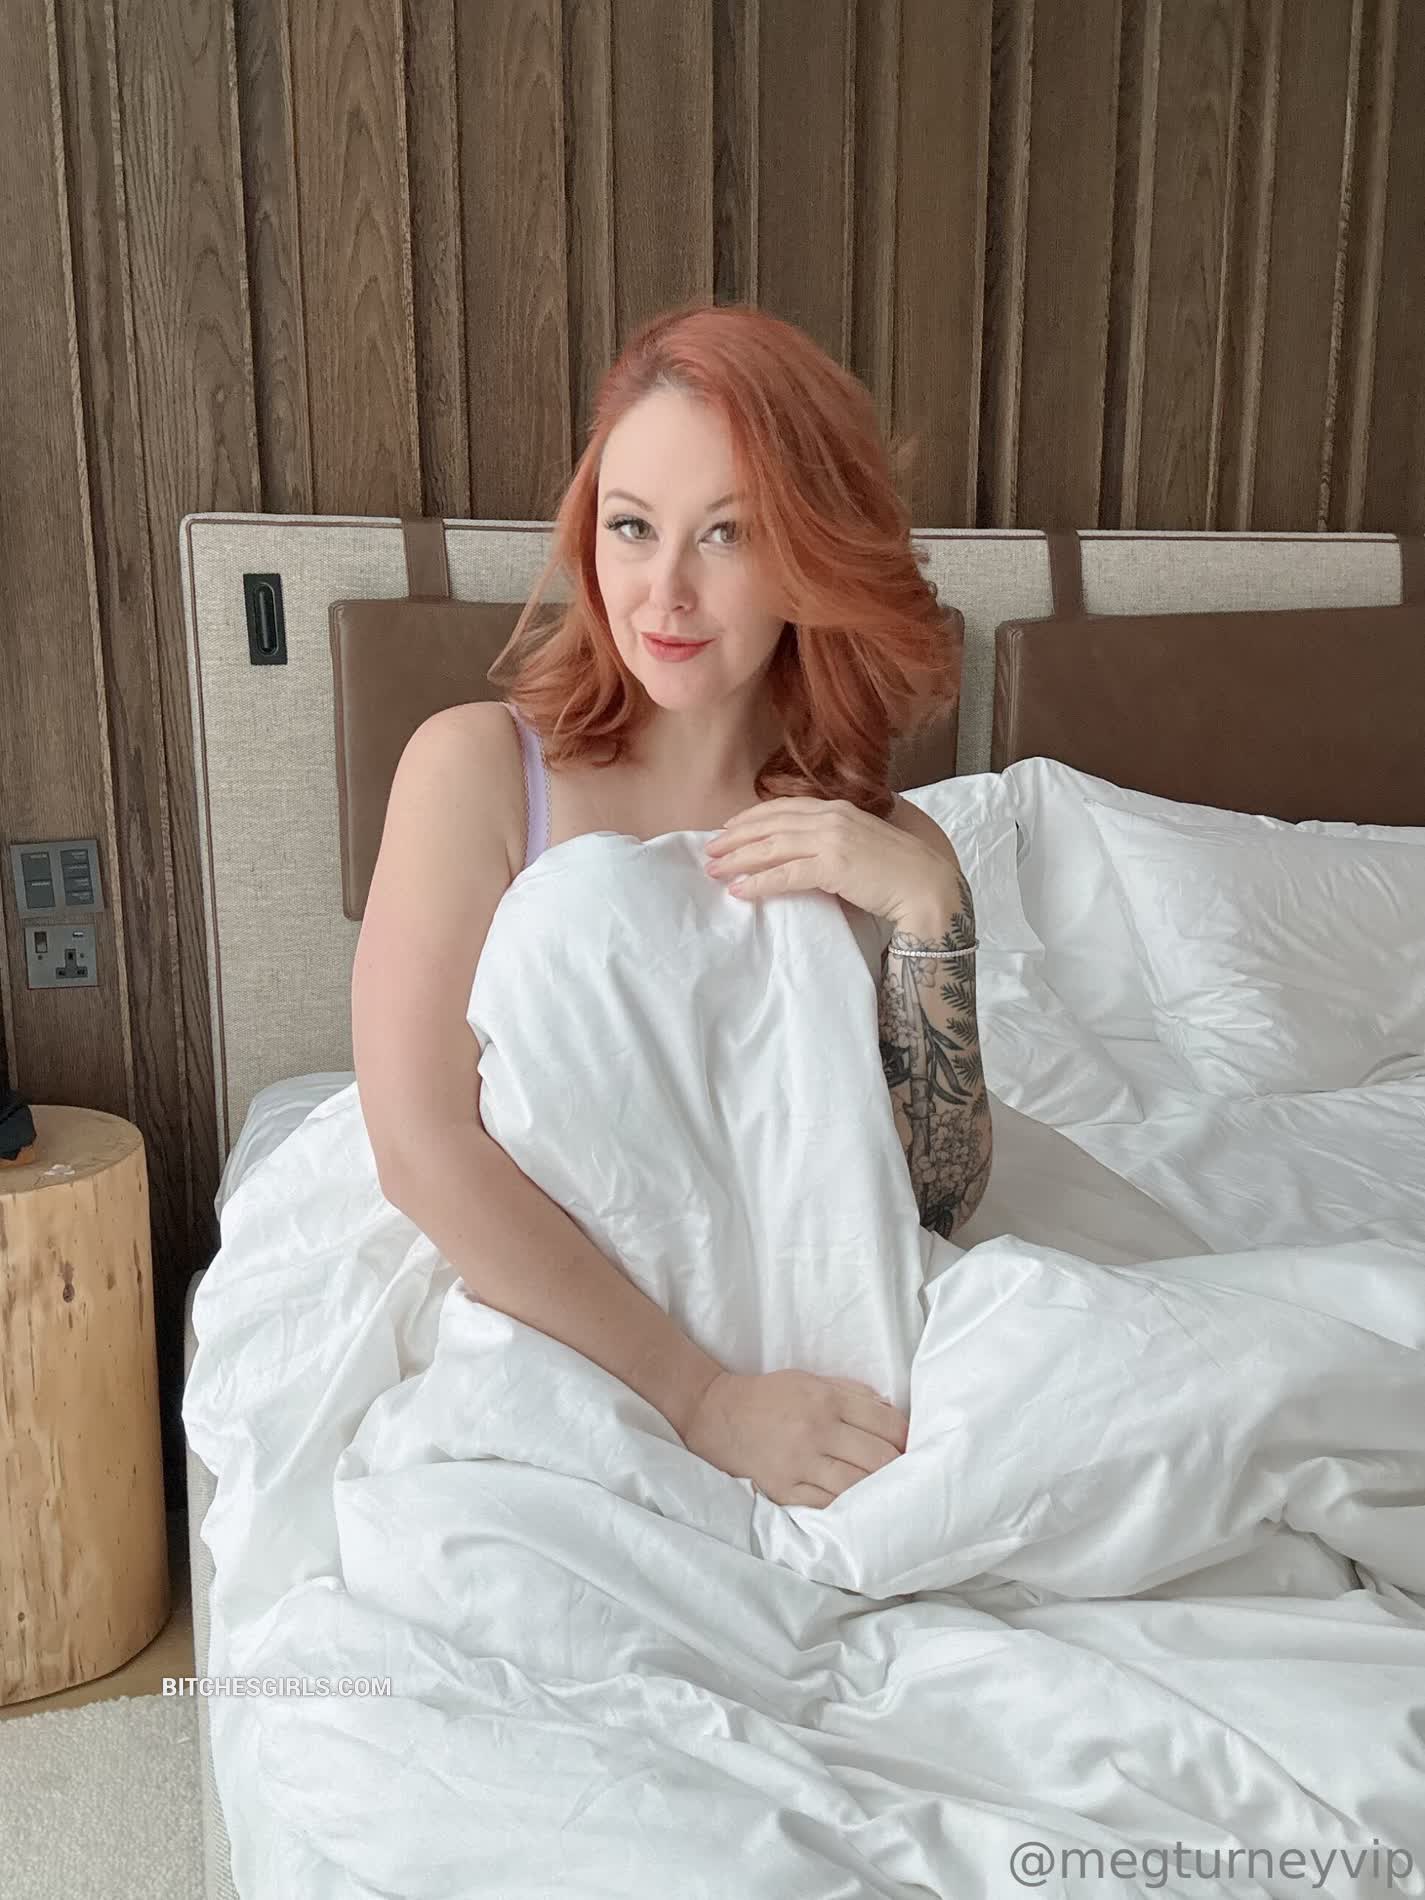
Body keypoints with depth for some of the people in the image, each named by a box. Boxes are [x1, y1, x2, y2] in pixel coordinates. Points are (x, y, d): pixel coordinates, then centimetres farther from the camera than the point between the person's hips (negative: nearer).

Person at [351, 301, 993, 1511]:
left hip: (796, 1361, 1)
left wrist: (927, 910, -16)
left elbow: (936, 1205, -5)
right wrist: (700, 1398, -20)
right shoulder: (477, 766, -6)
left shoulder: (888, 851, 2)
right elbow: (421, 1148, -16)